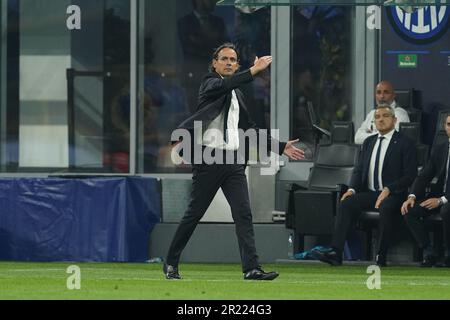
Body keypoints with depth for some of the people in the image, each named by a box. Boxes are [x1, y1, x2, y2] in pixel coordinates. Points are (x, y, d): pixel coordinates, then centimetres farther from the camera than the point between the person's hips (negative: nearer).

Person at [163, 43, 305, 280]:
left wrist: (281, 147, 20)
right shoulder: (210, 84, 1)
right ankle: (171, 263, 13)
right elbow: (224, 85, -24)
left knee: (243, 214, -7)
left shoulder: (237, 95, 21)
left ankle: (251, 268, -13)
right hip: (208, 159, -6)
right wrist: (253, 71, -35)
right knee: (194, 214, 0)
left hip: (233, 161, 6)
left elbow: (250, 128, 25)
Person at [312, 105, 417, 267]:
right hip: (369, 192, 5)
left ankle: (380, 258, -34)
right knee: (346, 203, -22)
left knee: (386, 208, -37)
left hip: (393, 194, -5)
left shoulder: (405, 143, 0)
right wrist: (352, 189, -3)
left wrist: (388, 190, -20)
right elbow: (359, 169, 17)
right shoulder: (369, 142, 19)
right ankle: (335, 252, -31)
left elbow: (410, 175, -8)